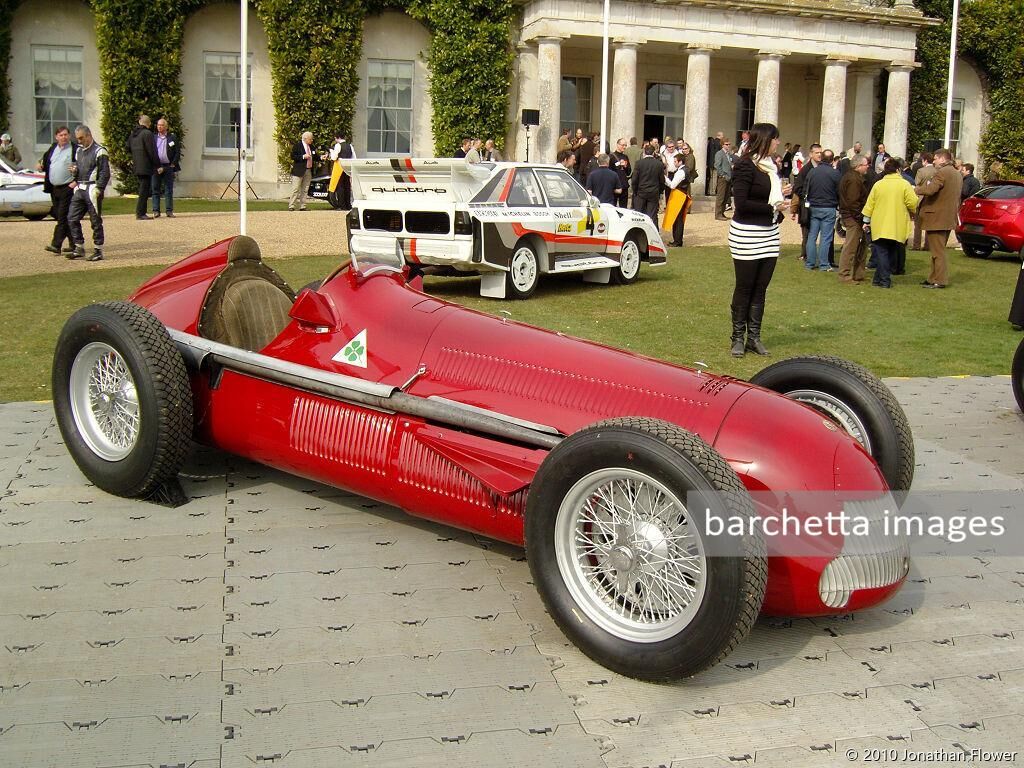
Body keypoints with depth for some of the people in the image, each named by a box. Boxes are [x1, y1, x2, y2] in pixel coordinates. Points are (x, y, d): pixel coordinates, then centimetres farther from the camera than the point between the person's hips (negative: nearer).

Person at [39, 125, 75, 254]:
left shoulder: (75, 149, -7)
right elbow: (46, 162, 27)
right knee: (59, 216, 11)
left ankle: (56, 244, -15)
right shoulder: (53, 148, 14)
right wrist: (41, 165, 6)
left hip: (67, 187, -7)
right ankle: (73, 243, 19)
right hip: (54, 188, 7)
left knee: (63, 216, -11)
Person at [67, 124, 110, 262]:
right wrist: (74, 171, 5)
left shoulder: (99, 151, -7)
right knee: (72, 218, 5)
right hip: (79, 189, 8)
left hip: (92, 189, -8)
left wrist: (98, 189, -18)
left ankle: (98, 251, 5)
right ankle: (79, 248, 14)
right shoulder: (79, 151, 18)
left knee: (95, 221, -2)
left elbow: (105, 173, -12)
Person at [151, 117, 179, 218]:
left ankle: (169, 211, 3)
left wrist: (173, 164, -4)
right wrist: (155, 167, -4)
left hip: (168, 167, -1)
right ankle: (156, 211, 3)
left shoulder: (172, 137, 8)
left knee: (169, 190, 0)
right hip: (156, 167, 1)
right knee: (155, 190, 1)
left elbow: (177, 152, 6)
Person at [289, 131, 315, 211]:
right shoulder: (297, 145, -5)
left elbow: (312, 156, 21)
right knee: (295, 189, -7)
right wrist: (303, 157, -20)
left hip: (308, 171, 7)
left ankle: (302, 206, 11)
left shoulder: (310, 146, 14)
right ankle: (291, 206, -6)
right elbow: (293, 156, -10)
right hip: (299, 171, -7)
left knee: (305, 190, 8)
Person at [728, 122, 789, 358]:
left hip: (769, 234, 7)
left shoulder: (769, 166, 12)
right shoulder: (745, 166, -12)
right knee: (744, 288, 1)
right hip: (747, 234, -7)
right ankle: (738, 339, 11)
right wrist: (773, 207, -14)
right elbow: (741, 203, -19)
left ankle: (754, 337, 16)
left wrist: (780, 195, 1)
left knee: (760, 289, 9)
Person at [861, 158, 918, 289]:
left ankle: (884, 280, -6)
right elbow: (912, 203, -9)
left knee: (881, 252, 1)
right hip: (897, 226, 0)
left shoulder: (878, 184, 1)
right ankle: (885, 279, 12)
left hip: (879, 225, 0)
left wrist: (866, 221, 12)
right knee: (890, 252, 12)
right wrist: (913, 212, 13)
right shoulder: (904, 184, -5)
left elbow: (869, 204, 4)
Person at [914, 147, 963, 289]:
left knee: (937, 250, -6)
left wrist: (915, 189, -14)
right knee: (939, 250, 17)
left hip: (937, 218, -10)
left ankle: (939, 280, -5)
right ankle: (935, 277, 23)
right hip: (949, 218, 10)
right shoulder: (957, 174, 16)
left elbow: (930, 189, -28)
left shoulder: (942, 172, -16)